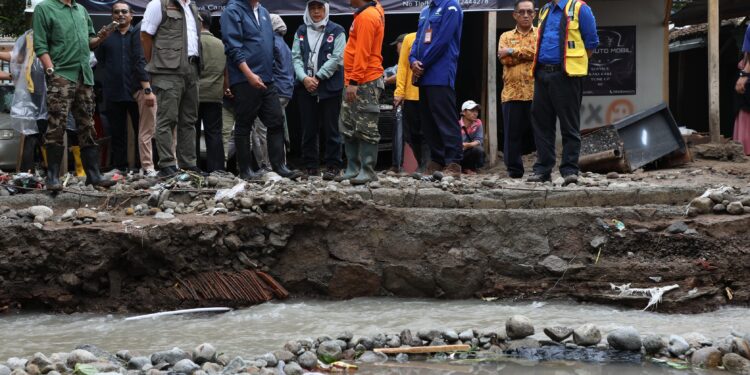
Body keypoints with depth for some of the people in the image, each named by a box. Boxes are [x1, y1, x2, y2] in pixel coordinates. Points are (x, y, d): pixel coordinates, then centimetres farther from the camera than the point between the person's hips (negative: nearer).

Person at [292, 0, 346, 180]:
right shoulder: (301, 31, 13)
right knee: (308, 129, 7)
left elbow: (336, 58, -8)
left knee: (331, 129, 0)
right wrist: (304, 78, -11)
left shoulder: (336, 31, 1)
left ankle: (333, 165, 6)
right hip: (306, 88, 4)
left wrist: (317, 77, -13)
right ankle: (311, 165, 14)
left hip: (330, 87, -4)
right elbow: (296, 57, 5)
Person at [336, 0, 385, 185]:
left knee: (365, 128, -6)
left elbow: (362, 52, -20)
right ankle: (353, 168, 15)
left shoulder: (366, 16, -15)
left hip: (365, 83, -10)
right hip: (356, 82, 10)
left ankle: (368, 171, -3)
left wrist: (354, 81, -21)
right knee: (348, 127, 12)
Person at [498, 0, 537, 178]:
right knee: (512, 133, 1)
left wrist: (513, 51, -8)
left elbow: (541, 51, -10)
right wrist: (528, 54, -7)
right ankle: (514, 169, 6)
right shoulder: (506, 36, 16)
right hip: (512, 92, 2)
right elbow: (504, 59, -1)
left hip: (536, 92, -2)